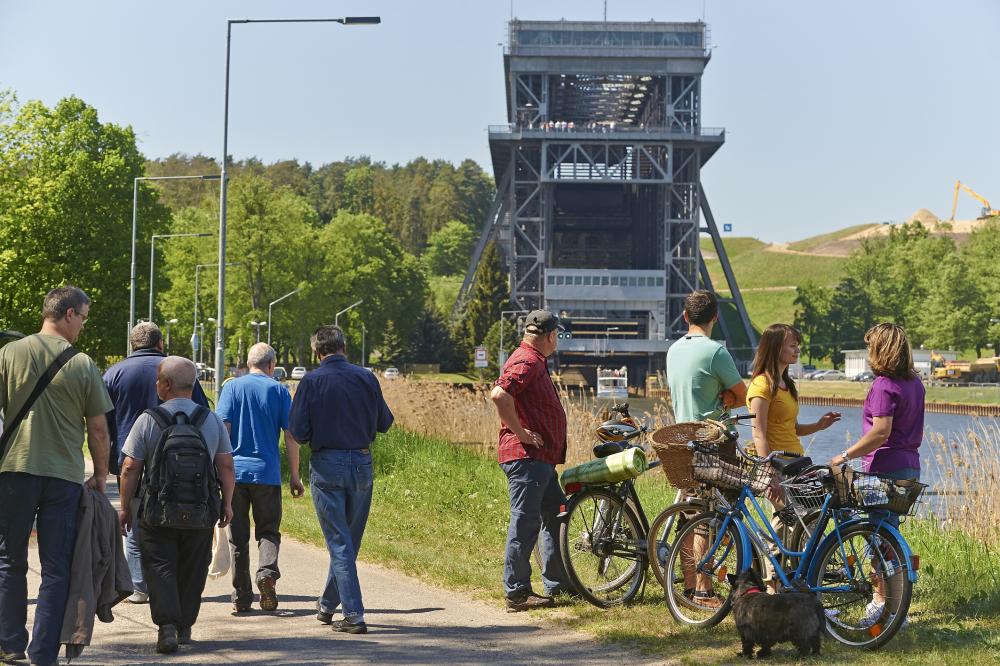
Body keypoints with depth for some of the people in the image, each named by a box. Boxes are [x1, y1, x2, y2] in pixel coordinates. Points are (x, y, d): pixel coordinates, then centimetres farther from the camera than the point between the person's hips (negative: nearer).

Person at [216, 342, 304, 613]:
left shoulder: (232, 387, 4)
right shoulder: (279, 390, 3)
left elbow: (223, 428, -5)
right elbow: (291, 436, 0)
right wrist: (294, 476, 5)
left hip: (235, 471, 1)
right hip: (267, 472, -1)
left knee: (238, 537, 8)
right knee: (268, 531, 9)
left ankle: (241, 597, 9)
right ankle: (267, 571, -19)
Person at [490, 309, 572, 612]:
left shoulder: (533, 361, 19)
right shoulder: (527, 362, -15)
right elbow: (499, 395, -30)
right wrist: (520, 432, -22)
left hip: (541, 459, 11)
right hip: (526, 456, -11)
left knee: (556, 514, 16)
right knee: (525, 522, -7)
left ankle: (556, 583, 24)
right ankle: (517, 593, -3)